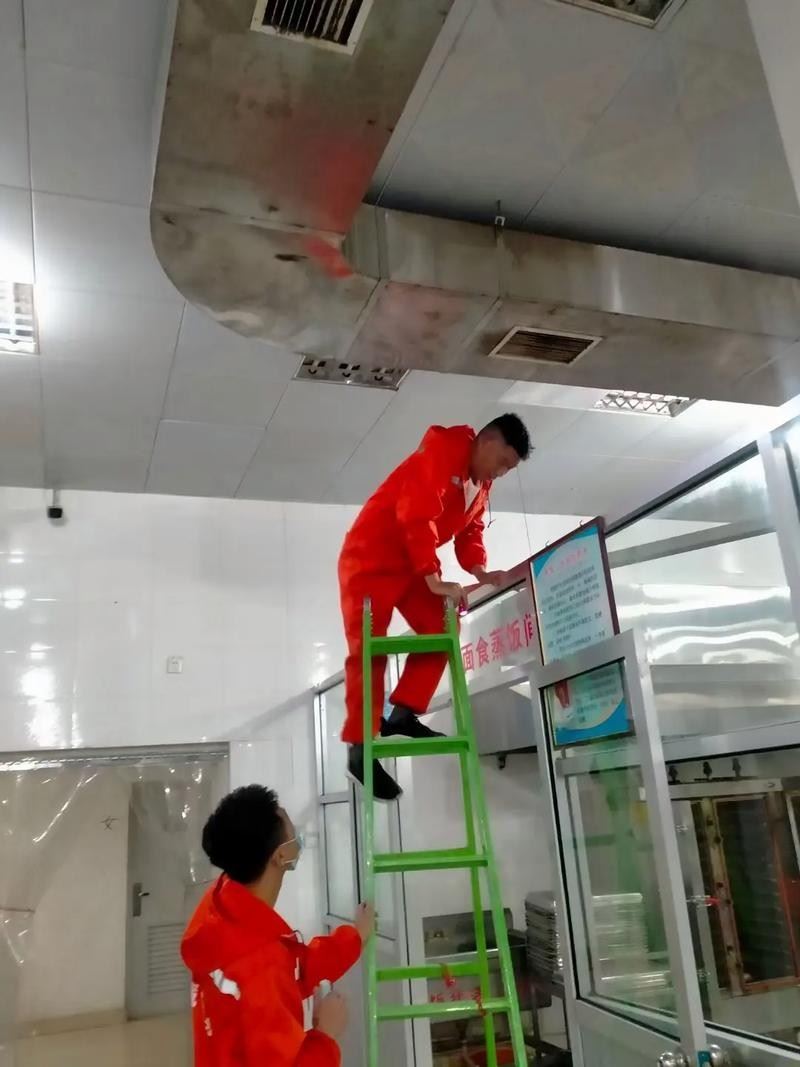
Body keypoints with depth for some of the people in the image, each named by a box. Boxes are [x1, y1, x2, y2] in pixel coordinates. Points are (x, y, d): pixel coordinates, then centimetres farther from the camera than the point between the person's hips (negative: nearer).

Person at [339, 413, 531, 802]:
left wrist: (479, 571, -10)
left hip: (412, 565, 9)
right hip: (372, 558, -9)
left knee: (440, 629, -2)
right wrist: (435, 580, -31)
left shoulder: (481, 484, 9)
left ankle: (403, 712, 5)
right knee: (368, 649, -8)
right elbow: (418, 517, -29)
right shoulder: (441, 453, -20)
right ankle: (360, 746, -1)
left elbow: (470, 531, 10)